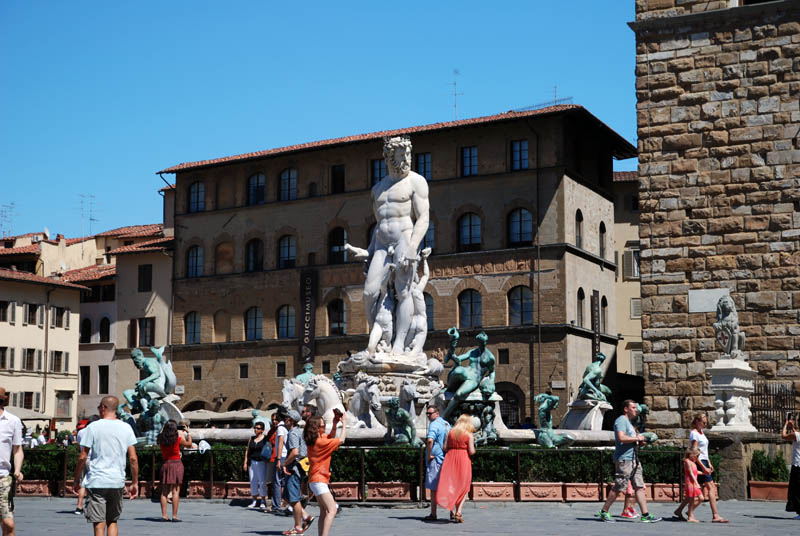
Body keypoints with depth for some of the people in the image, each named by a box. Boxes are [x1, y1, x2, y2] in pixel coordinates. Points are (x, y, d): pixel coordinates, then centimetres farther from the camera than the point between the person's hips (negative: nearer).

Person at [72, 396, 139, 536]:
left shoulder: (93, 427, -4)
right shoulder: (126, 428, 5)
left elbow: (82, 458, -5)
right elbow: (133, 459, 2)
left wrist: (77, 480, 6)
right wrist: (135, 483, 9)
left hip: (96, 482, -3)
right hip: (117, 482, 3)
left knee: (99, 524, -1)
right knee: (112, 521, 17)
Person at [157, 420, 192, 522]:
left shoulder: (161, 440, 0)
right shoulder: (178, 439, -7)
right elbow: (189, 444, 8)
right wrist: (189, 435, 26)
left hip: (165, 464, 4)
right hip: (177, 463, -3)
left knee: (164, 491, 8)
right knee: (175, 491, -3)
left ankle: (164, 515, 5)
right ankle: (175, 515, -5)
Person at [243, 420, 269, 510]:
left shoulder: (265, 439, 0)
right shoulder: (251, 439, 13)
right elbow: (247, 451, 14)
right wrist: (245, 462, 8)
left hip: (261, 462, -4)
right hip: (252, 462, 4)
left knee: (262, 481, -4)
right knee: (253, 481, 4)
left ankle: (263, 501, 3)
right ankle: (255, 501, 11)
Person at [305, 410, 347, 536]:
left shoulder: (316, 439, 8)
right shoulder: (320, 442, -18)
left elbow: (331, 437, 24)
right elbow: (341, 440, -11)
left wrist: (335, 424, 10)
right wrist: (344, 424, 0)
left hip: (318, 480, 10)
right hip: (318, 480, -10)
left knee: (324, 511, 16)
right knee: (332, 510, -17)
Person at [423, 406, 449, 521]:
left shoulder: (434, 425, -13)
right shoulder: (446, 424, 15)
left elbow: (430, 440, -29)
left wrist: (429, 455, -18)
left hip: (436, 459, -8)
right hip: (447, 459, 8)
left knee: (433, 488, -2)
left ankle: (433, 514, 0)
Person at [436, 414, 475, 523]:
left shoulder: (450, 432, 4)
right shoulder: (469, 435, -5)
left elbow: (445, 447, 2)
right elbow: (471, 451, -10)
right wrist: (473, 450, 11)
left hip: (450, 460, 3)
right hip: (463, 461, -3)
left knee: (450, 485, 11)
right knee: (463, 487, 5)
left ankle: (452, 512, 9)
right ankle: (458, 512, -6)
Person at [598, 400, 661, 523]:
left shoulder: (628, 422, 22)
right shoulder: (621, 420, -9)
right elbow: (621, 438, -24)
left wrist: (639, 440, 15)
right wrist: (637, 438, -12)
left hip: (633, 459, 10)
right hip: (624, 459, -10)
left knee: (639, 487, 5)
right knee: (618, 488, -6)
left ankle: (645, 515, 5)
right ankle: (603, 512, 4)